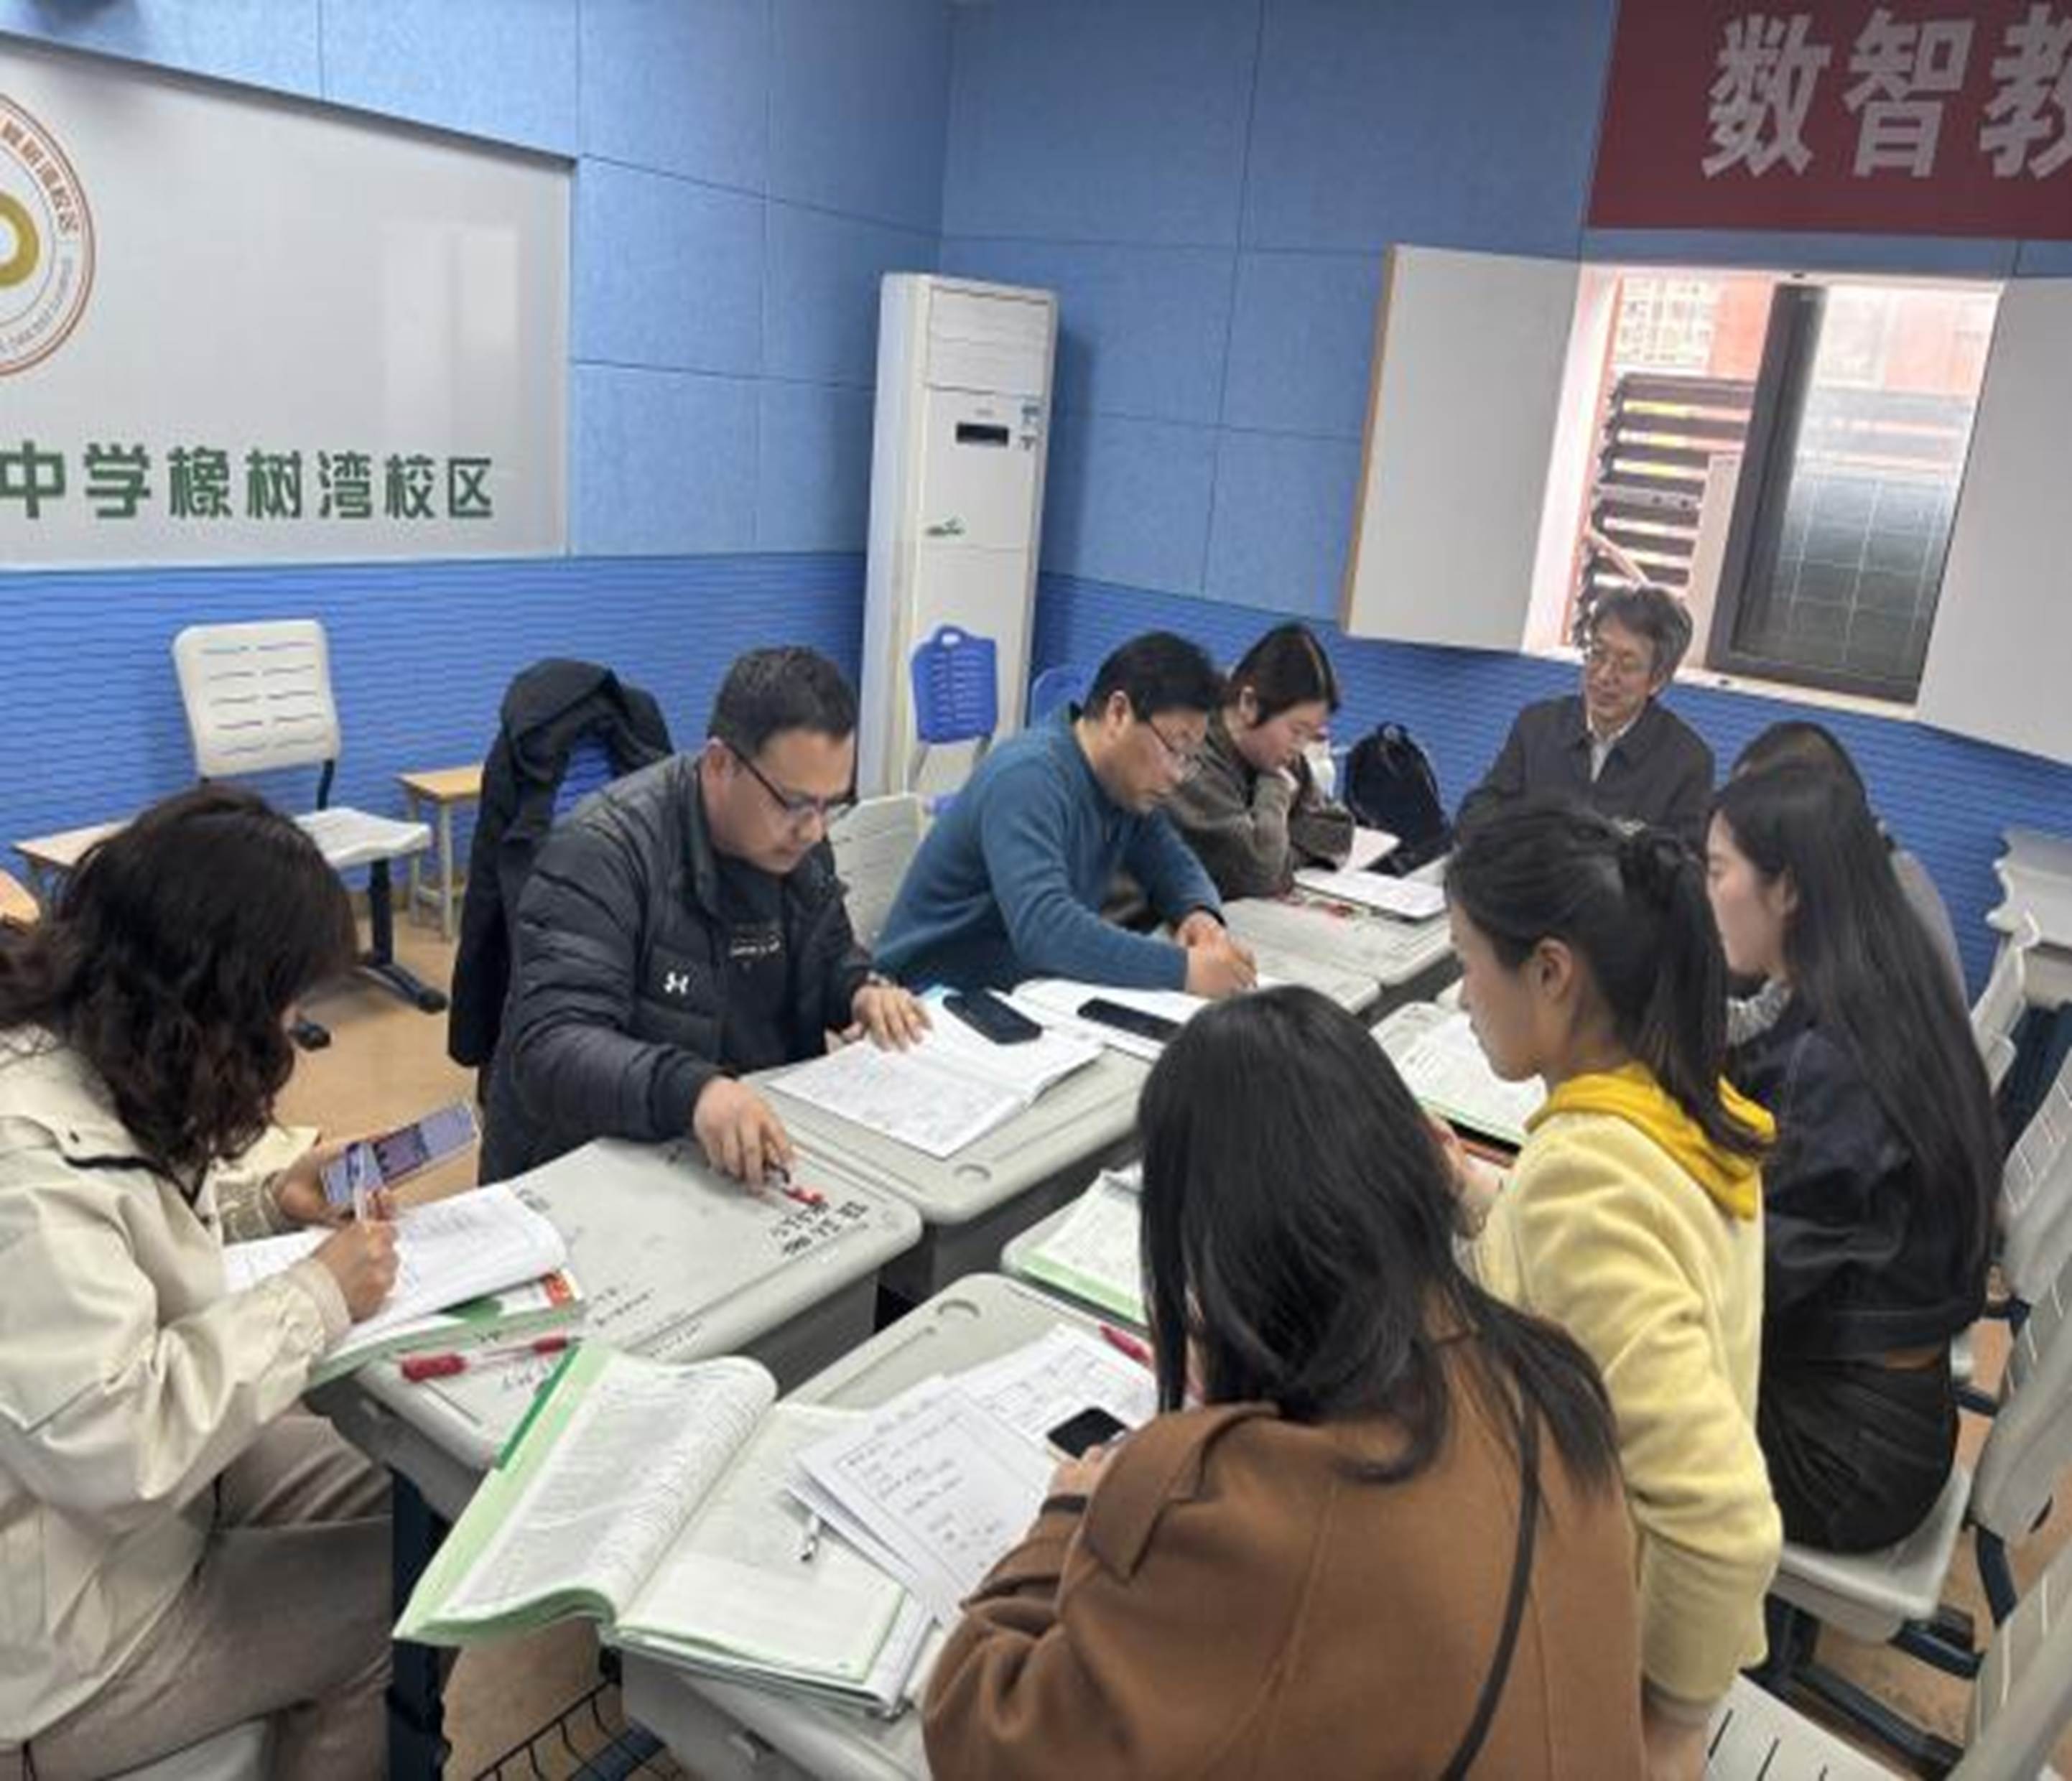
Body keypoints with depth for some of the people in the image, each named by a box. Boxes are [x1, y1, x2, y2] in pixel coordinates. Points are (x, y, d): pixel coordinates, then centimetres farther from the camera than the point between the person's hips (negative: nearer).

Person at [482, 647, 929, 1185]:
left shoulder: (796, 839, 1)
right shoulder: (603, 851, -20)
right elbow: (549, 1047, -28)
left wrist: (862, 988, -5)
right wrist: (689, 1090, -44)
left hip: (769, 1145, 6)